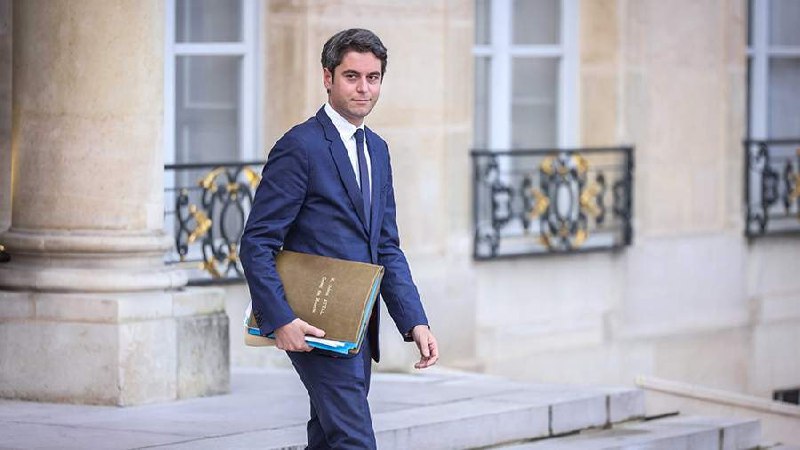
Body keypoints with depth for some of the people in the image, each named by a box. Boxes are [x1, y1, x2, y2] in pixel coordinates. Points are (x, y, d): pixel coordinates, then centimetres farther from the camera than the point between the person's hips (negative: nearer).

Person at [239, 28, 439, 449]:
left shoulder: (376, 149, 15)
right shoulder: (299, 147, -11)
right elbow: (256, 244, -13)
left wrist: (415, 322, 5)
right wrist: (280, 320, -22)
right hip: (316, 326, -8)